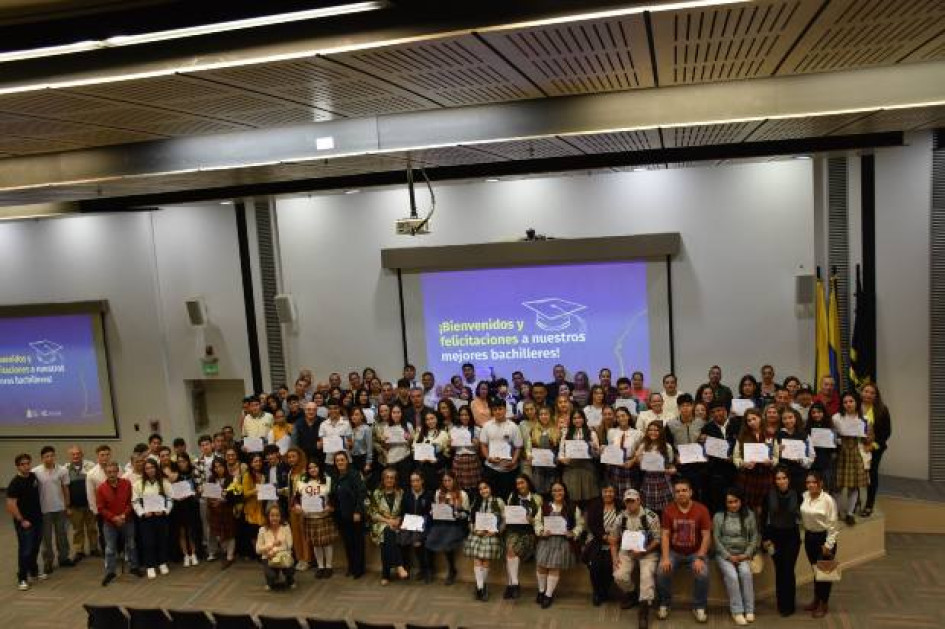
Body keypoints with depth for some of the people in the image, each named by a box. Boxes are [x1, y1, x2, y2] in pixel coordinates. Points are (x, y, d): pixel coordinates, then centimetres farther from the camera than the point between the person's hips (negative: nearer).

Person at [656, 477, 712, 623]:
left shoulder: (701, 510, -9)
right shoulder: (668, 510, -5)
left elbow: (706, 536, -11)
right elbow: (665, 535, -7)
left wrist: (700, 558, -21)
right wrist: (665, 558, -20)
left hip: (695, 552, -1)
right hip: (674, 551, 1)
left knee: (703, 574, -28)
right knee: (662, 572, -24)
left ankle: (699, 608, -3)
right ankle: (664, 605, 0)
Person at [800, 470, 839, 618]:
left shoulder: (828, 500, -18)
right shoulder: (805, 496, -2)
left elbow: (832, 524, -14)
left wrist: (828, 544, -14)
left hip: (824, 537, -5)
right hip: (809, 536, 5)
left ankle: (823, 604, 20)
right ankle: (816, 600, 32)